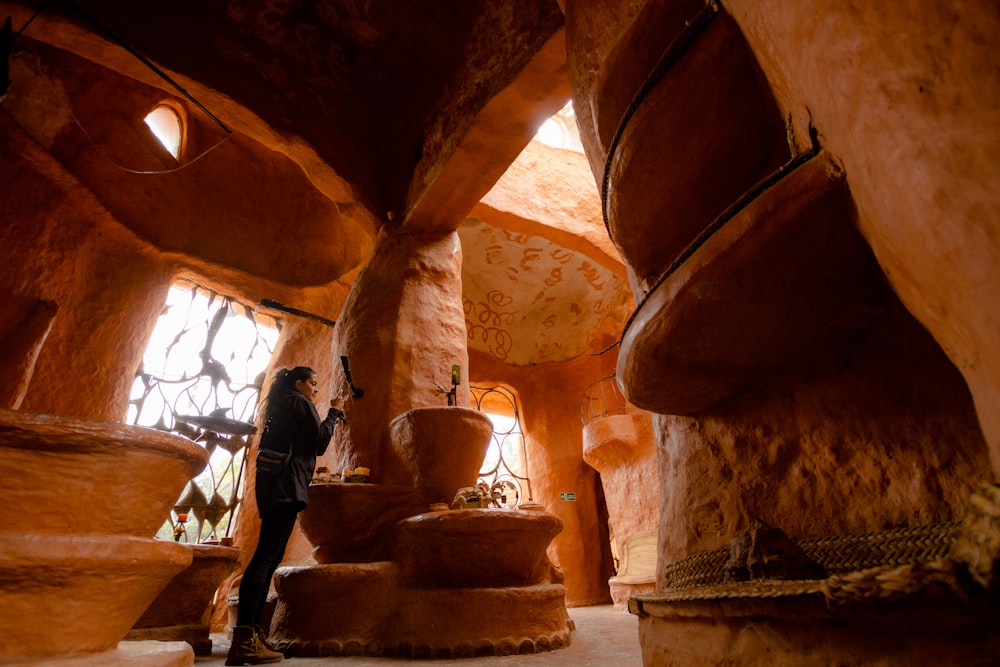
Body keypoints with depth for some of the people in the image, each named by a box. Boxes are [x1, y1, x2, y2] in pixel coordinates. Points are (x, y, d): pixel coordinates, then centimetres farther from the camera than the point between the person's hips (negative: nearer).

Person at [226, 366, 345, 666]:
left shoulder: (281, 406, 24)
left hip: (272, 484, 10)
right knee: (266, 557, -15)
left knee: (270, 557, 9)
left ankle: (251, 636, 12)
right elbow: (320, 444, -4)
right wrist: (332, 415, 9)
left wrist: (330, 421, 21)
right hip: (287, 486, -9)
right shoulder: (300, 403, -1)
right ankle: (244, 641, -18)